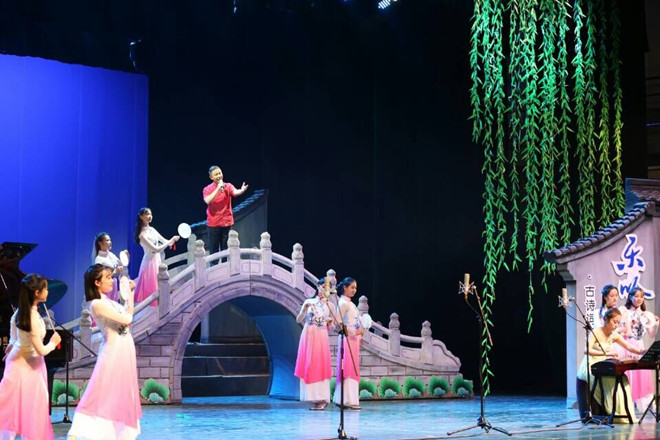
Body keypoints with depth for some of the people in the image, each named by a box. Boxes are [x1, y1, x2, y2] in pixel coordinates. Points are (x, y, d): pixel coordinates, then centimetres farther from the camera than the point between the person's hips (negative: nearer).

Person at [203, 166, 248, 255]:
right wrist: (218, 188, -23)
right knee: (214, 250, 4)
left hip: (226, 222, 1)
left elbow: (235, 192, -21)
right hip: (213, 224, -1)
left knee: (226, 249, 6)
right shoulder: (207, 189, -3)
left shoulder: (228, 186, 0)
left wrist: (242, 190, -45)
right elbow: (208, 201, -21)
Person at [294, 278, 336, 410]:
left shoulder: (330, 305, 10)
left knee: (320, 366, -7)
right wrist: (304, 309, -11)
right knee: (308, 366, 0)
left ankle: (322, 399, -7)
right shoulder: (309, 302, 8)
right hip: (308, 336, 1)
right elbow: (298, 320, 5)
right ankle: (312, 397, 6)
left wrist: (331, 321, -8)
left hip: (321, 337, -1)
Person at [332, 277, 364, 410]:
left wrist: (359, 335, 10)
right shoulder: (343, 303, -10)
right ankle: (349, 400, -11)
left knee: (353, 369, 8)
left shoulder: (350, 303, 18)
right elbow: (338, 323, -18)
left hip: (354, 339, 9)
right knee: (349, 369, -10)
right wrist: (354, 332, -18)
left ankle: (342, 399, 10)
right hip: (347, 339, -9)